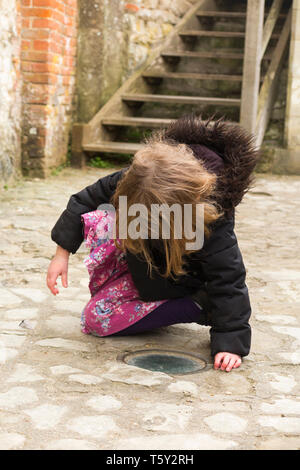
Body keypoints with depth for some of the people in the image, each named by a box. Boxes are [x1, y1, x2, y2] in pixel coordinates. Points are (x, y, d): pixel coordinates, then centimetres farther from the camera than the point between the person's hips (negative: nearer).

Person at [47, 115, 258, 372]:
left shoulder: (213, 221, -39)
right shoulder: (132, 181, -28)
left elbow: (228, 280, -33)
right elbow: (86, 200, -13)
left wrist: (230, 342, -36)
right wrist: (62, 252, -13)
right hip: (141, 261, 5)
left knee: (98, 318, -17)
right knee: (96, 220, -22)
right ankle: (110, 291, 0)